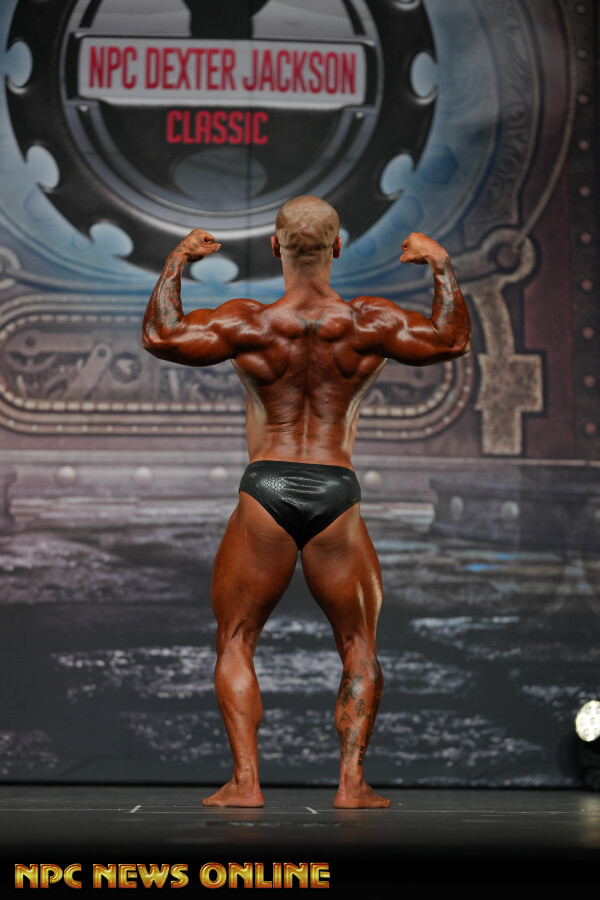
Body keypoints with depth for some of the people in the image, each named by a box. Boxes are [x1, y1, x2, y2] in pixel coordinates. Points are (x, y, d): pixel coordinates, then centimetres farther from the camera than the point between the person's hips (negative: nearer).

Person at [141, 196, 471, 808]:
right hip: (336, 494, 1)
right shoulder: (368, 323, -3)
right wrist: (441, 265, 19)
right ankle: (351, 780, 7)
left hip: (265, 490, -1)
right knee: (359, 648, 16)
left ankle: (245, 780, 4)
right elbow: (452, 340, 7)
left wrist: (176, 262, 14)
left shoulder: (249, 323, -5)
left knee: (235, 642, 14)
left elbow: (160, 337, 2)